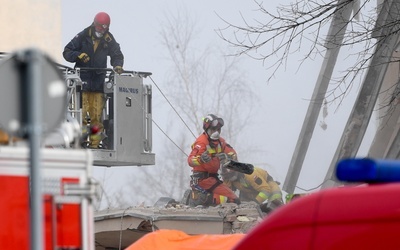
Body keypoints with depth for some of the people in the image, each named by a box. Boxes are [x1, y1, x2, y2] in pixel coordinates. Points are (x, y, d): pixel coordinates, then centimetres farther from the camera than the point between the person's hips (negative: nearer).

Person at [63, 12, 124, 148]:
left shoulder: (109, 40, 6)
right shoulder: (83, 37, -1)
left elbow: (117, 55, 14)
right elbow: (67, 52, 0)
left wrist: (117, 65, -8)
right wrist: (79, 55, -19)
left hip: (98, 80, 3)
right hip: (82, 79, -3)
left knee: (97, 115, 0)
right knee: (81, 113, -11)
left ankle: (95, 143, 3)